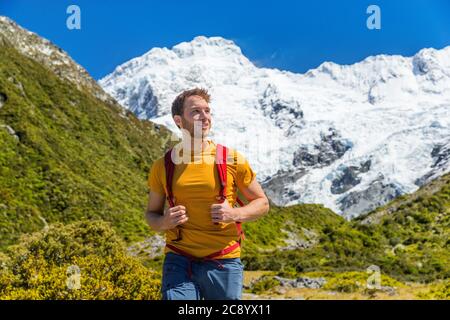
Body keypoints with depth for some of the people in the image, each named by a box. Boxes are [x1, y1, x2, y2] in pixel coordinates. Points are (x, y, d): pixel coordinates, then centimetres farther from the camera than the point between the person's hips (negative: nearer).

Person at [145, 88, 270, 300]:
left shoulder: (232, 159, -1)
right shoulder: (163, 167, 3)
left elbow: (262, 203, 8)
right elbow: (151, 214, 15)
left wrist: (236, 214, -11)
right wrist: (164, 222, -9)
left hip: (223, 263, 0)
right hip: (179, 261, 0)